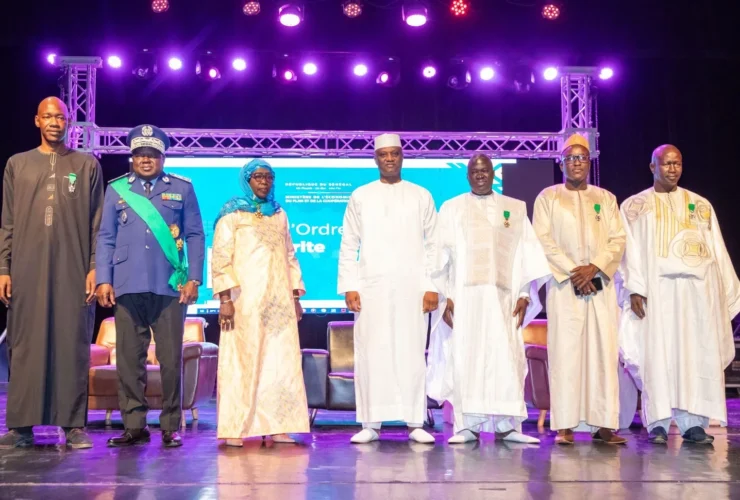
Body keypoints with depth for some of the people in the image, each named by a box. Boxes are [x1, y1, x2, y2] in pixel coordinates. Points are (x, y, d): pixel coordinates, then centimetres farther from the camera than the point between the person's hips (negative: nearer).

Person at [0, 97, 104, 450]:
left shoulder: (87, 165, 10)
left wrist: (95, 267, -4)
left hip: (73, 271, -1)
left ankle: (74, 424, 3)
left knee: (73, 345, -2)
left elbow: (97, 223, 5)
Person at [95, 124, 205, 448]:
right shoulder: (116, 189, 12)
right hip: (127, 287, 2)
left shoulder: (182, 189, 9)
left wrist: (193, 278, -3)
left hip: (170, 287, -1)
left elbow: (195, 235, 6)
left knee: (171, 358, 2)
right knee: (128, 358, 3)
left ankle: (171, 427, 11)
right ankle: (134, 425, 12)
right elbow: (106, 238, 10)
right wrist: (103, 280, 0)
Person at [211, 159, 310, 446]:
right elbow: (220, 258, -5)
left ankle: (276, 426, 6)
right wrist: (225, 299, -13)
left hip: (279, 302, 5)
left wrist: (296, 296, 11)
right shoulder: (232, 214, 1)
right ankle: (234, 429, 1)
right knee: (241, 361, -3)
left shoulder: (279, 215, 16)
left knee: (281, 361, 2)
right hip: (245, 302, -5)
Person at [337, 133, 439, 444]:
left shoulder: (421, 196, 10)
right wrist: (349, 286, -2)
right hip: (371, 287, 0)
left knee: (412, 354, -1)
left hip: (411, 287, 0)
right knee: (371, 354, -1)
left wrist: (432, 286, -2)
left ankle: (416, 423, 5)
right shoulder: (360, 196, 10)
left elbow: (433, 245, 7)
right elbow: (348, 245, 7)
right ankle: (370, 424, 6)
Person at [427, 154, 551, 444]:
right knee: (465, 356, -5)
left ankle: (506, 424, 1)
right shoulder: (451, 209, 10)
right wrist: (444, 295, -5)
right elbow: (442, 254, 4)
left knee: (506, 357, -4)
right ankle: (468, 425, -1)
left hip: (502, 296, 1)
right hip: (463, 295, -1)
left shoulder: (515, 209, 14)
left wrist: (524, 294, 0)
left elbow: (526, 253, 10)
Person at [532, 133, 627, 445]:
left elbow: (618, 240, 6)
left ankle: (604, 424, -1)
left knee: (604, 351, -3)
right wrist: (573, 272, -12)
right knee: (565, 352, -6)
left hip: (601, 285, 2)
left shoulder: (605, 198, 15)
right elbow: (544, 240, -2)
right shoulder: (548, 197, 8)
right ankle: (565, 426, -4)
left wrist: (594, 267, -11)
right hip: (564, 285, -2)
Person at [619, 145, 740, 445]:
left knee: (698, 354, -2)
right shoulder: (635, 206, 9)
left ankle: (693, 422, 1)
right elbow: (631, 251, 1)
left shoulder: (701, 205, 15)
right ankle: (657, 423, -4)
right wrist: (635, 289, -11)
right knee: (658, 354, -5)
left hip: (698, 288, 2)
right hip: (657, 289, -2)